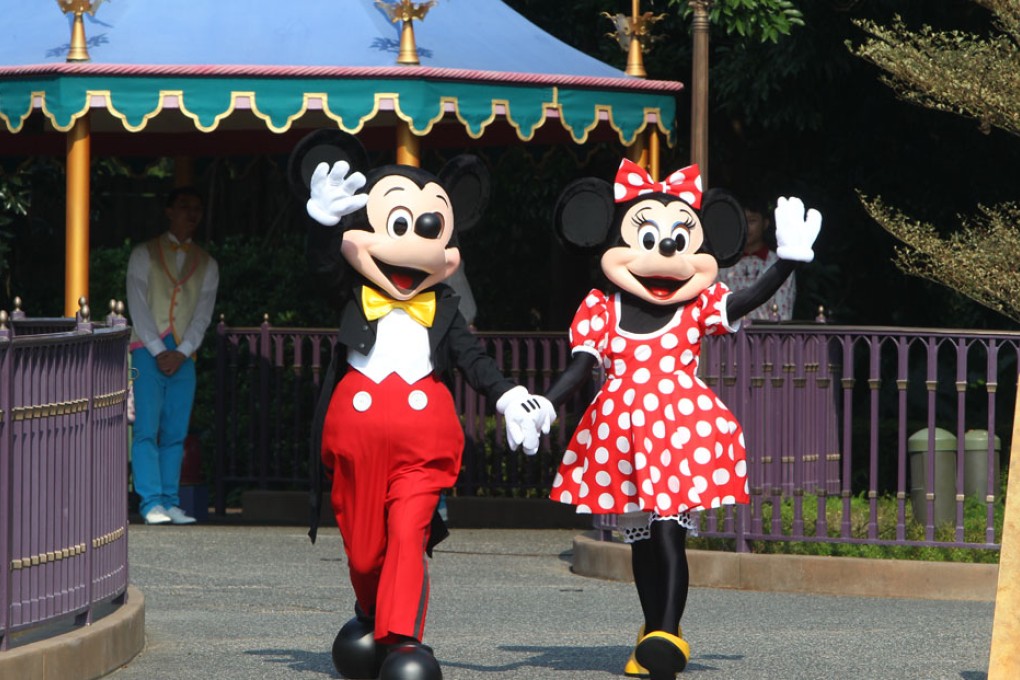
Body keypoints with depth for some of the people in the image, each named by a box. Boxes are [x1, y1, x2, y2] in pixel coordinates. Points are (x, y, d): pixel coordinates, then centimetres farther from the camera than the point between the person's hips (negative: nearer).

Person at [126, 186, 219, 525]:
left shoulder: (206, 264, 15)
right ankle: (151, 503, -14)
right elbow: (138, 306, -1)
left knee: (175, 433, -1)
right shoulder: (145, 254, 6)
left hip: (183, 357, 3)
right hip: (147, 352, -3)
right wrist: (159, 351, -11)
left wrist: (181, 353, -7)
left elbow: (203, 314, 7)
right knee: (147, 430, -11)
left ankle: (170, 503, -1)